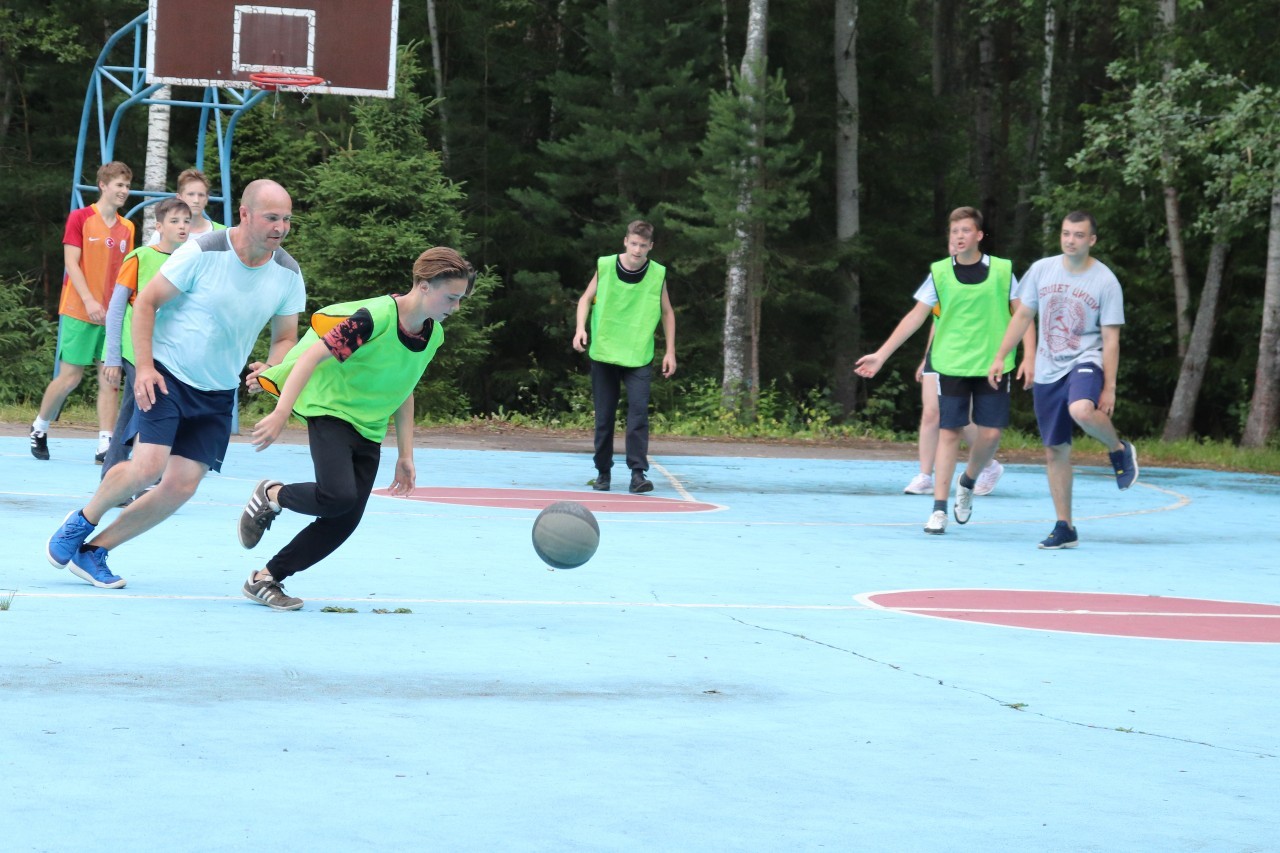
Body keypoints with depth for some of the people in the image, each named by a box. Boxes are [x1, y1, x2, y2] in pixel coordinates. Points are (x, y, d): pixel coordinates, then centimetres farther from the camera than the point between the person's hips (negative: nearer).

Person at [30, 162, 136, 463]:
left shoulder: (126, 228, 11)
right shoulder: (80, 218, -4)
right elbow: (71, 263, -9)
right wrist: (89, 301, -19)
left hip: (113, 314, 5)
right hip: (79, 313, -5)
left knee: (110, 378, -3)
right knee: (70, 377, -3)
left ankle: (105, 444, -5)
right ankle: (39, 428, 19)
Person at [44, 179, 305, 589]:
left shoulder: (288, 274, -2)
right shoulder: (203, 252, -16)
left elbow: (286, 337, 10)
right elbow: (146, 301, -9)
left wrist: (271, 370, -12)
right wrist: (144, 366, -17)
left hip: (217, 393, 5)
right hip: (167, 375, -5)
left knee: (182, 486, -5)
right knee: (149, 466, -21)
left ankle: (94, 550, 11)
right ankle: (83, 521, 8)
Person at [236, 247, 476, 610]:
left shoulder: (433, 335, 3)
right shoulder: (374, 318, -21)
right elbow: (312, 356, -23)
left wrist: (405, 455, 14)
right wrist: (281, 413, -31)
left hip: (369, 430, 8)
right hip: (332, 412, -8)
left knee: (345, 521, -2)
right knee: (339, 496, -28)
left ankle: (264, 580, 9)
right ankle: (270, 495, 3)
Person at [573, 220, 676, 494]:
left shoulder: (657, 274, -2)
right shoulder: (605, 266, -4)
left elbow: (667, 312, 10)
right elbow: (586, 299, 9)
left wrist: (670, 351, 7)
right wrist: (581, 328, -9)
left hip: (639, 357, -1)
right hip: (603, 353, 1)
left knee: (639, 412, -14)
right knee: (604, 417, 6)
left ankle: (638, 473, -14)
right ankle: (603, 472, 19)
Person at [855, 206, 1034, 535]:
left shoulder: (1002, 271, 0)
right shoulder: (939, 273, 1)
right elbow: (916, 316, 5)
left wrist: (1029, 357, -7)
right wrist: (881, 355, 2)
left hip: (993, 365, 0)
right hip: (951, 365, 0)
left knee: (991, 433, -3)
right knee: (949, 433, -3)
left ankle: (968, 482, 27)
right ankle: (939, 509, 2)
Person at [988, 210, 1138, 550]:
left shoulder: (1105, 282, -7)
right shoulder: (1042, 270, 3)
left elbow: (1111, 338, -7)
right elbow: (1023, 316, 12)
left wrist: (1109, 388, -12)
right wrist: (1000, 357, 8)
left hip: (1086, 360, -4)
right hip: (1048, 370, 4)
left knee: (1082, 411, -36)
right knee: (1055, 451, 5)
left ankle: (1118, 449, -4)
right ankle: (1064, 528, 14)